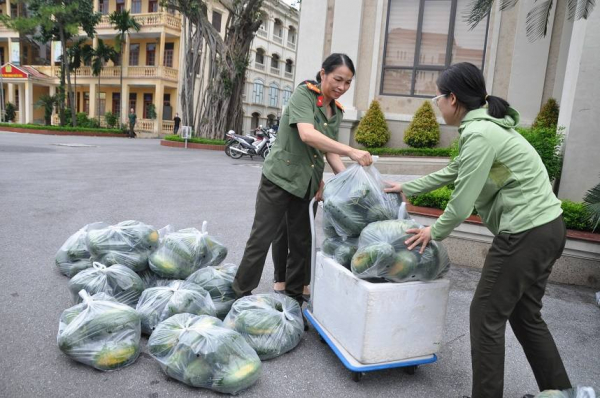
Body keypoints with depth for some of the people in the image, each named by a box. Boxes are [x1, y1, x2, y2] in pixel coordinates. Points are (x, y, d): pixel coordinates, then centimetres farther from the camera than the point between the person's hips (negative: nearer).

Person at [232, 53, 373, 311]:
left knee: (301, 242, 11)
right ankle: (241, 294, 14)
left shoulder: (337, 112, 9)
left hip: (307, 184, 7)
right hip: (280, 177, -6)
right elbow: (307, 134, -27)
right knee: (261, 238, -1)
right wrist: (351, 151, -32)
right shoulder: (303, 93, -11)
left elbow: (331, 152, 9)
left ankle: (293, 297, 25)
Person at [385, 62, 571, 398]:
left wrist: (435, 232, 1)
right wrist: (407, 188, 32)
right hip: (546, 227, 10)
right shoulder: (485, 125, 14)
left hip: (526, 233, -10)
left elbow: (462, 201, -17)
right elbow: (454, 172, 26)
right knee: (525, 315, 19)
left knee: (487, 316, 3)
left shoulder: (479, 134, -18)